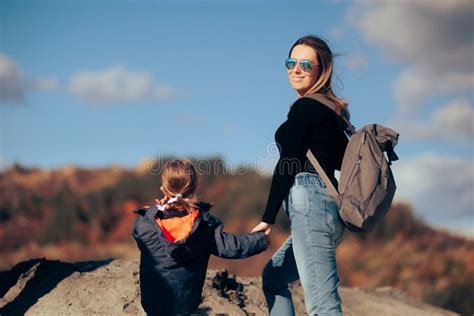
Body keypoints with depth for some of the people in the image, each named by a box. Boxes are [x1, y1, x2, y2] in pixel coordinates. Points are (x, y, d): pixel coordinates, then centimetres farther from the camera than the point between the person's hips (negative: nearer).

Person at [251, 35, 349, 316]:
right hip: (331, 208, 11)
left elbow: (287, 165, -10)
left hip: (310, 203, -11)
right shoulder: (330, 109, 20)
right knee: (273, 277, 25)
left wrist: (268, 218, -9)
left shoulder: (305, 107, -7)